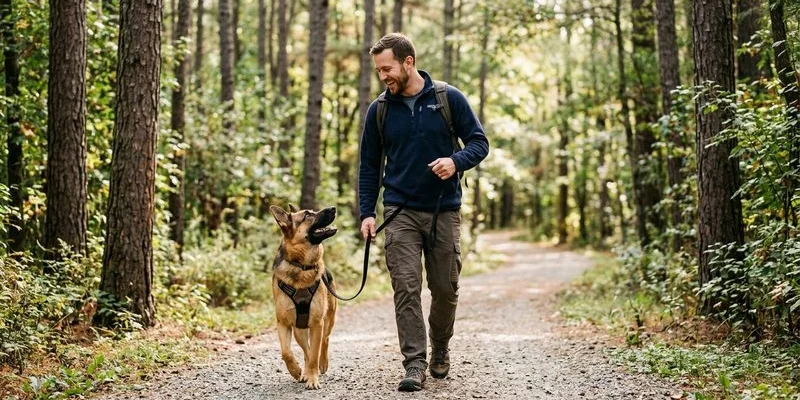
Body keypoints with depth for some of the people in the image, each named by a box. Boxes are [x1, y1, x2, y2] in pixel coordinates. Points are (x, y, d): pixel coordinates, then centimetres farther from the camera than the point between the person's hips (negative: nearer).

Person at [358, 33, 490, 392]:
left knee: (445, 288, 7)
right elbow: (369, 166, 9)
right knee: (406, 288, -8)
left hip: (445, 211, 0)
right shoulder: (379, 110, 3)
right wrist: (366, 213, 1)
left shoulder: (449, 98, -3)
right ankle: (414, 364, -4)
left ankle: (440, 349, 31)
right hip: (401, 213, 1)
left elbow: (479, 142, 0)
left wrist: (456, 161, -21)